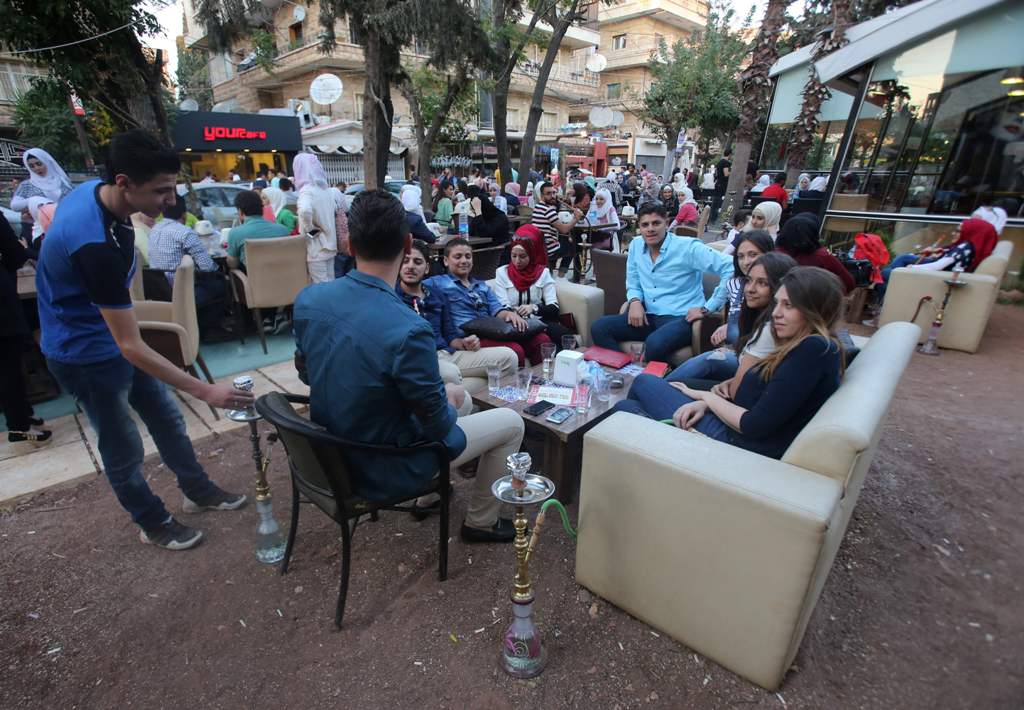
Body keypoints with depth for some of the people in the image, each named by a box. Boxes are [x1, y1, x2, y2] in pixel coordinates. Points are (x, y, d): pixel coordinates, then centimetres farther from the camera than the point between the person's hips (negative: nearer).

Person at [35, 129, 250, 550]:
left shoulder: (95, 190, -8)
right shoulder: (94, 244, -36)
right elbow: (131, 347, -34)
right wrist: (205, 392, -34)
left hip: (113, 335, 9)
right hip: (86, 354, -9)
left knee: (167, 418, 17)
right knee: (124, 449, 8)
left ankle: (198, 492, 35)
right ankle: (154, 525, 29)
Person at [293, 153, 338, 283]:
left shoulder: (306, 191, -16)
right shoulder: (325, 189, 7)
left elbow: (305, 211, -37)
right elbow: (335, 210, 21)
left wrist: (310, 229, -20)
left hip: (316, 247, -7)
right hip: (329, 243, 8)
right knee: (330, 281, 14)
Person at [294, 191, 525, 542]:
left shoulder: (307, 299, -12)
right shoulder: (408, 330, -34)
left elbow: (309, 373, 5)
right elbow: (438, 425, -22)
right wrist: (449, 397, 1)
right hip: (383, 472, -7)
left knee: (452, 388, 28)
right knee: (511, 422, 8)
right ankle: (481, 521, 27)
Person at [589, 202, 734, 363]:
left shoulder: (688, 247, -9)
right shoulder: (636, 246, 8)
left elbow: (731, 269, -14)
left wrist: (707, 308, -13)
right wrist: (635, 301, -4)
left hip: (680, 318, -5)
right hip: (649, 317, 6)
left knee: (655, 343, -38)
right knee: (599, 327, -15)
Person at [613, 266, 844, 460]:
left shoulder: (814, 349, -20)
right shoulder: (808, 347, 11)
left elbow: (754, 426, -24)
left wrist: (704, 396, -6)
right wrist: (707, 403, -7)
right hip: (734, 431, 9)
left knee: (644, 382, 7)